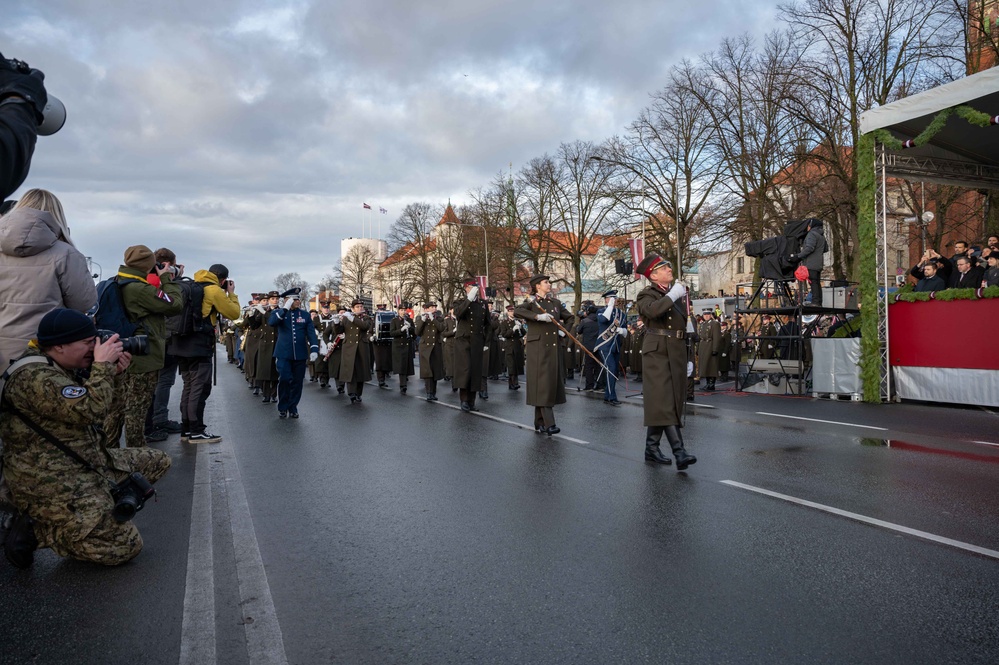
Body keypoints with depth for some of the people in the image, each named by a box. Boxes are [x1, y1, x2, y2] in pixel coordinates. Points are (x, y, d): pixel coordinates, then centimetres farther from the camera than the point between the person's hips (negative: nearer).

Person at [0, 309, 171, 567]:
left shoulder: (60, 367, 9)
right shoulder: (34, 377, -23)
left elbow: (86, 399, 22)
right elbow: (90, 409, -31)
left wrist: (111, 373, 4)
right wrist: (103, 365, -18)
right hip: (54, 485, -10)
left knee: (158, 461, 16)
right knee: (125, 546, -11)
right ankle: (36, 529, -2)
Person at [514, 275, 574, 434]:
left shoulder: (556, 302, 14)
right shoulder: (531, 302, -1)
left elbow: (569, 318, 26)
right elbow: (517, 312, -21)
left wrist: (564, 331, 8)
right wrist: (538, 316, -30)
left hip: (554, 347, 6)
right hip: (538, 348, -6)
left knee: (552, 382, 5)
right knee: (542, 383, -9)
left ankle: (540, 423, 14)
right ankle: (549, 424, -11)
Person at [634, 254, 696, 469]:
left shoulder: (678, 293, 18)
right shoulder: (647, 294, -2)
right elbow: (651, 310, -28)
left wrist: (688, 359, 21)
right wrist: (671, 296, -18)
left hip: (677, 355, 7)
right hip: (656, 353, -7)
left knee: (665, 402, 9)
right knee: (663, 401, -13)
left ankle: (652, 448, 19)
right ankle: (679, 451, -19)